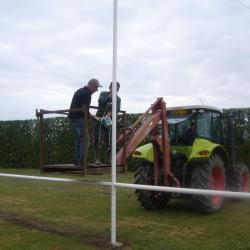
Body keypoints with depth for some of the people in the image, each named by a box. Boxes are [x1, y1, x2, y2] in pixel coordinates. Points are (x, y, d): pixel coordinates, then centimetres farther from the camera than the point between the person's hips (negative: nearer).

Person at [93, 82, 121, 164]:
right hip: (99, 120, -2)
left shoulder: (118, 99, 6)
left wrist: (111, 112, -30)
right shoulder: (103, 94, 3)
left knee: (109, 141, 0)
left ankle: (108, 159, 12)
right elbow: (100, 101, -17)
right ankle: (97, 159, -3)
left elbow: (118, 109, -11)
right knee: (97, 139, -9)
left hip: (108, 121, 2)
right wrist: (109, 97, -24)